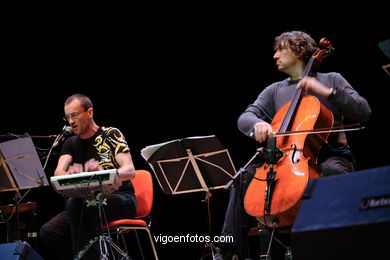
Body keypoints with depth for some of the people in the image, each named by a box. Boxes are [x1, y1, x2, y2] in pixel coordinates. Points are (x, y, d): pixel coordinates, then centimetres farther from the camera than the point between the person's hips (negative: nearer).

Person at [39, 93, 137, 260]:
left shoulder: (111, 134, -1)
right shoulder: (71, 143, 14)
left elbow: (130, 171, -13)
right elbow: (57, 174, -3)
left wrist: (104, 173, -35)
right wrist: (70, 175, -29)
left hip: (121, 199, -5)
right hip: (90, 203, 5)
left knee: (75, 203, -33)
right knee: (47, 232, -17)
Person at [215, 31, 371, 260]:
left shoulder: (331, 80, 8)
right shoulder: (275, 90, 18)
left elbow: (364, 112, -4)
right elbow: (245, 117, 4)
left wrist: (327, 91, -15)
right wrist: (257, 124, -21)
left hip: (330, 156, -4)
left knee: (332, 171, -39)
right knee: (245, 176, -17)